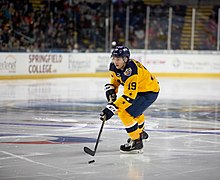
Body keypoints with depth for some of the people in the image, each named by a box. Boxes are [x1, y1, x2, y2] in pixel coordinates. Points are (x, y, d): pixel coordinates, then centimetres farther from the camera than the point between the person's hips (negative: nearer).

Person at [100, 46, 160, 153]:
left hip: (150, 92, -10)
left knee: (125, 113, -19)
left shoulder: (130, 71, -37)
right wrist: (111, 91, -9)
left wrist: (112, 108, -45)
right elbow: (115, 80, 11)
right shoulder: (114, 66, -10)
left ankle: (137, 142, -9)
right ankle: (140, 132, 60)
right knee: (134, 110, 33)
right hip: (137, 89, 10)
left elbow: (129, 96, -41)